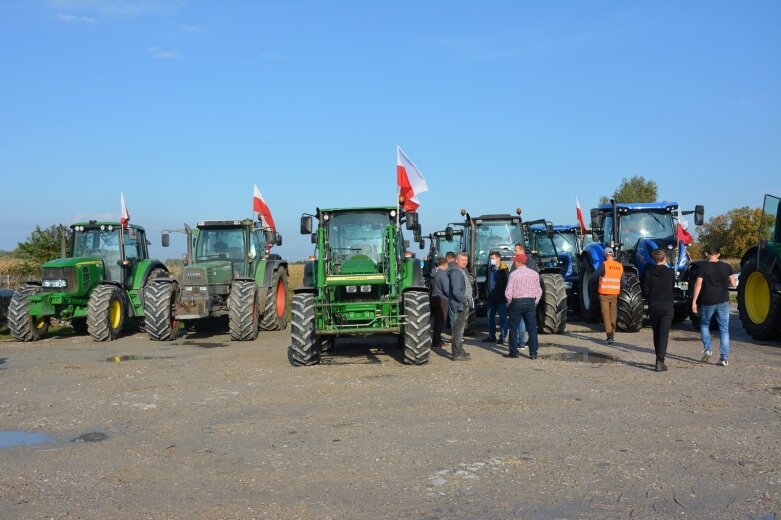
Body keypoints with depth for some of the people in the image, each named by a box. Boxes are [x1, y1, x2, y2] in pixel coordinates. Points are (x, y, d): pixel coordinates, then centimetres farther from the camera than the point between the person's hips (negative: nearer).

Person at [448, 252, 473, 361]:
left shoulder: (463, 271, 17)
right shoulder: (456, 273, -17)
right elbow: (456, 291, -25)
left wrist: (470, 299, 14)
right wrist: (465, 301, -18)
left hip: (464, 305, 11)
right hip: (459, 305, -11)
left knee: (460, 329, 18)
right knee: (458, 329, -7)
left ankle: (460, 351, 27)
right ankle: (457, 354, -3)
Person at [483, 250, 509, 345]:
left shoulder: (504, 270, -11)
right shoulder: (490, 269, 9)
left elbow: (507, 283, -12)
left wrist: (505, 295, -14)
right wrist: (488, 292, 12)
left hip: (501, 298, -7)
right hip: (491, 298, 7)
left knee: (502, 317, 1)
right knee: (490, 316, 10)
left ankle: (502, 337, 7)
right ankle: (491, 336, 19)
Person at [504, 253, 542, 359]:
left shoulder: (514, 274, -9)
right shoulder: (534, 274, 3)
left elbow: (508, 292, -11)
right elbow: (539, 291, 5)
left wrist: (509, 302, 6)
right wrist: (535, 302, 15)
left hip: (517, 302, -3)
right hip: (531, 302, 4)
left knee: (513, 328, 8)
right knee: (532, 328, 6)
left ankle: (514, 352, 11)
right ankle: (533, 353, 5)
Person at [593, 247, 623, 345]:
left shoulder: (604, 265, -12)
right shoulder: (620, 266, 4)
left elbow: (594, 276, -11)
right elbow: (622, 281, 12)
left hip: (604, 294, -4)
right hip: (615, 294, 4)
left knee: (606, 315, -2)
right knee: (613, 315, 16)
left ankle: (609, 336, -12)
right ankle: (612, 335, 25)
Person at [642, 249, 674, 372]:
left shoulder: (648, 273, -6)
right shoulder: (670, 272, -7)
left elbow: (645, 291, -4)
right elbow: (672, 287, 7)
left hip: (653, 306, 2)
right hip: (667, 306, -2)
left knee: (656, 334, 16)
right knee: (663, 334, -4)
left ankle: (659, 359, 24)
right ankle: (660, 362, -14)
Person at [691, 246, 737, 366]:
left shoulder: (703, 267, -7)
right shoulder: (726, 267, 0)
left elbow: (698, 285, -11)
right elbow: (733, 284, 2)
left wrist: (694, 301, -7)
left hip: (707, 302, -2)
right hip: (723, 302, 2)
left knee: (704, 325, 20)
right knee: (724, 330, 5)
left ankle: (707, 349, 7)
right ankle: (724, 358, 1)